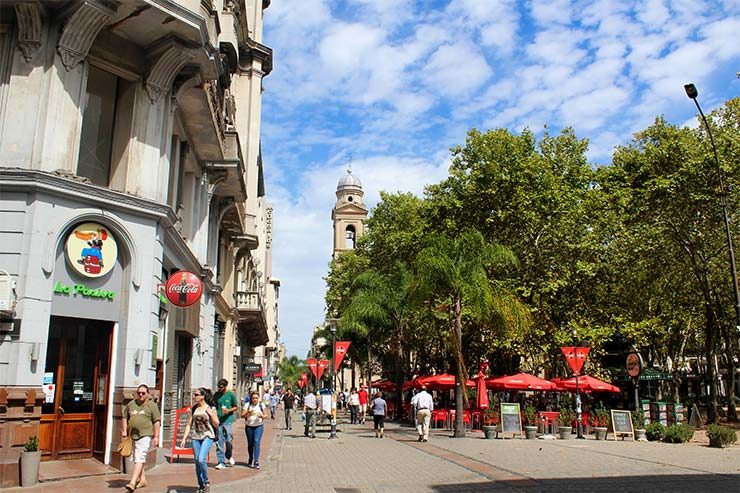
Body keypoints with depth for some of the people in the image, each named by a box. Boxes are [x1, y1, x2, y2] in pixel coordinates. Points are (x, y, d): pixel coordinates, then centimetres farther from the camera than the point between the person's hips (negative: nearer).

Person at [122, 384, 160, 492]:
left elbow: (157, 421, -3)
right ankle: (142, 480, 31)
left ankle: (132, 482, -22)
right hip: (132, 436, 6)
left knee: (139, 459, -16)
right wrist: (124, 431, 8)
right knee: (136, 459, 17)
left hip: (145, 436, -6)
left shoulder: (152, 406, -1)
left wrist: (156, 436, -8)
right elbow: (125, 418, 20)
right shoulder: (131, 404, 12)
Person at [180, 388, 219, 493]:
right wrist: (184, 438, 2)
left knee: (201, 460, -18)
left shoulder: (210, 408, -3)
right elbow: (189, 424, 10)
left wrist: (211, 414, -14)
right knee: (197, 462, 5)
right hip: (195, 437, 4)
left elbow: (216, 425, -1)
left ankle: (206, 482, 2)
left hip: (207, 436, -4)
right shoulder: (193, 408, 8)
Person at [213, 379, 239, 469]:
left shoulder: (231, 395, -2)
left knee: (228, 441, -1)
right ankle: (221, 462, 8)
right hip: (218, 421, 3)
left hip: (228, 420, -3)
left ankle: (229, 457, 26)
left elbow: (236, 407, 5)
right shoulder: (216, 395, 7)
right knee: (219, 442, 1)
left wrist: (229, 410, -13)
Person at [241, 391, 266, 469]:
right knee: (250, 444, 10)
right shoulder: (247, 405, -2)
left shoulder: (261, 405, 0)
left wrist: (262, 416, -17)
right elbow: (242, 415, -5)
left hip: (259, 426, -1)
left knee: (256, 442, -15)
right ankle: (250, 460, 30)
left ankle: (256, 462, -17)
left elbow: (265, 415, 5)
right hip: (249, 427, 1)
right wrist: (248, 413, -24)